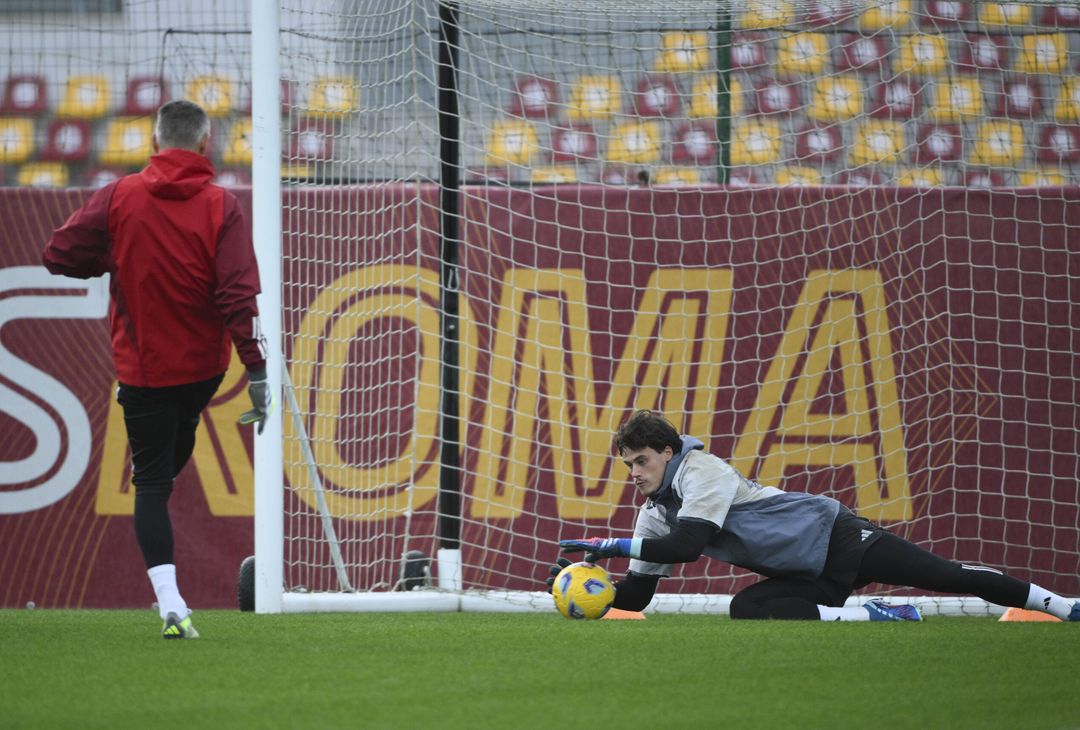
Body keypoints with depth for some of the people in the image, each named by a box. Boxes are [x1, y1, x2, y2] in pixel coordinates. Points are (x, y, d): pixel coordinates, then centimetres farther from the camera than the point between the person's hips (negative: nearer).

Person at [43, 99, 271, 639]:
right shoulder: (220, 207, -10)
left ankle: (170, 604, -12)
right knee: (173, 454, 28)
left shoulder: (118, 198, -8)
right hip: (205, 366, 1)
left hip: (142, 367, -1)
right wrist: (256, 372, -15)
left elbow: (58, 255, -8)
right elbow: (240, 293, -17)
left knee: (151, 481, 2)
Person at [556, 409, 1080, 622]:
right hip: (811, 577, 7)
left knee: (947, 577, -15)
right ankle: (869, 617, -12)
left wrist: (616, 545, -29)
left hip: (834, 538, -7)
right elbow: (637, 594, 9)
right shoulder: (655, 513, 8)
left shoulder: (700, 470, -16)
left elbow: (691, 544, -30)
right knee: (747, 610, -18)